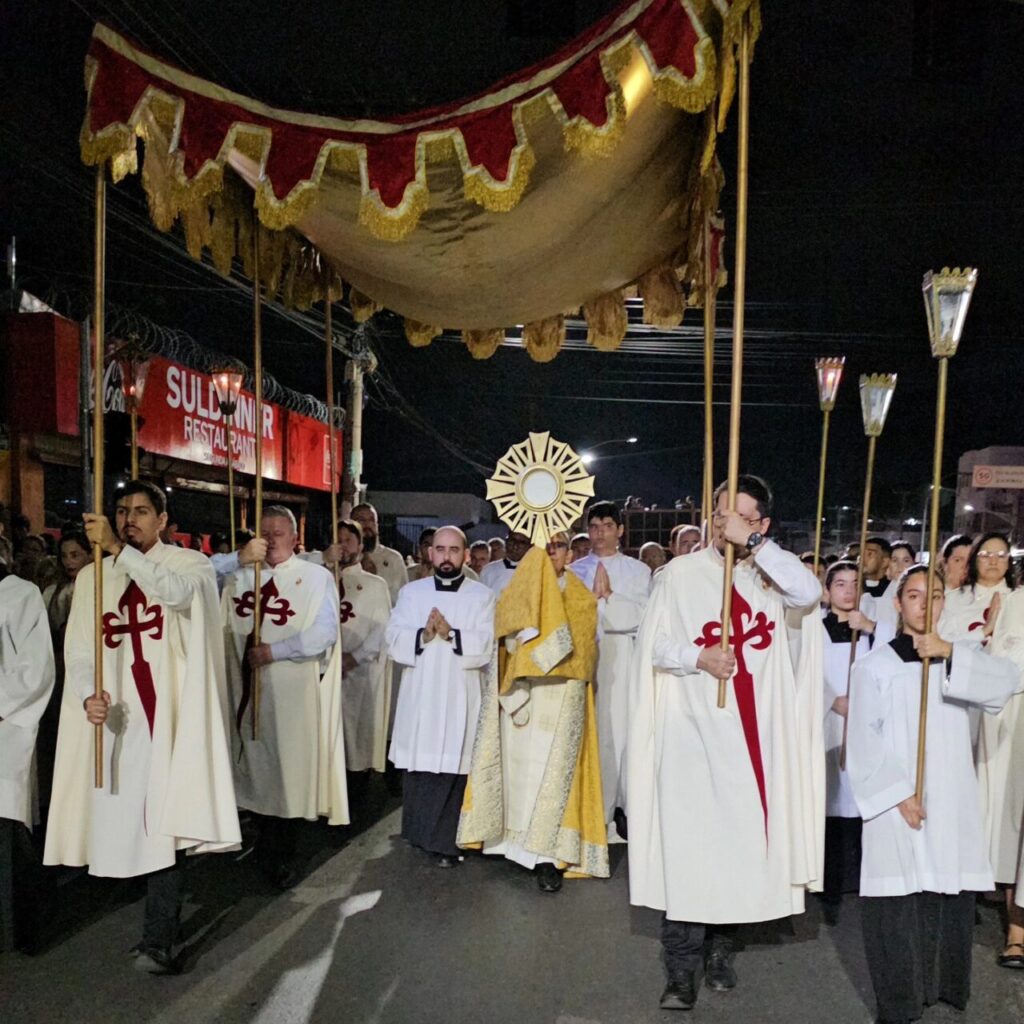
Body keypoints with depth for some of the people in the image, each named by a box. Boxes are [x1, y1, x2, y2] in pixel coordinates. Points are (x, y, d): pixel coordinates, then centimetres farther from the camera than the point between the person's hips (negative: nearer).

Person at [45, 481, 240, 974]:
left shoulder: (189, 563, 1)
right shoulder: (91, 577, 11)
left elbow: (178, 592, -23)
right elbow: (79, 648, 6)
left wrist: (120, 549, -29)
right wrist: (87, 695, -13)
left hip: (170, 713, -4)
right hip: (116, 717, 4)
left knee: (162, 821, -8)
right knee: (123, 820, 9)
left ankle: (158, 939, -2)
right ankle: (162, 916, 28)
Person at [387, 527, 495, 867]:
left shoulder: (482, 595, 5)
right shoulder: (411, 592, 11)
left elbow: (485, 645, -6)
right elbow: (394, 640, 1)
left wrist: (450, 633, -20)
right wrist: (423, 634, -17)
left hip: (459, 698, -2)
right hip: (419, 695, 2)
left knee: (452, 769, -3)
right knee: (418, 766, 6)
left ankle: (445, 842, 7)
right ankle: (418, 834, 22)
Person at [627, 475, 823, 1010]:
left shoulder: (769, 575, 5)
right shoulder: (680, 573, 0)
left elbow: (810, 593, -16)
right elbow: (651, 645, 0)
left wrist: (752, 543, -18)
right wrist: (698, 656, -18)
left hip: (753, 732, 2)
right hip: (692, 730, -2)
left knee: (742, 841, 10)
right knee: (687, 846, -2)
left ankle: (721, 947, 29)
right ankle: (682, 970, 8)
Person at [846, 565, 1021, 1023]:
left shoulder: (960, 656, 12)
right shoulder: (875, 664, 0)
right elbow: (864, 741, -4)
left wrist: (950, 653, -21)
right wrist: (898, 793, -13)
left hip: (952, 801, 3)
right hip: (897, 803, -3)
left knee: (950, 895, 5)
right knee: (900, 903, -3)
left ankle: (944, 986, 23)